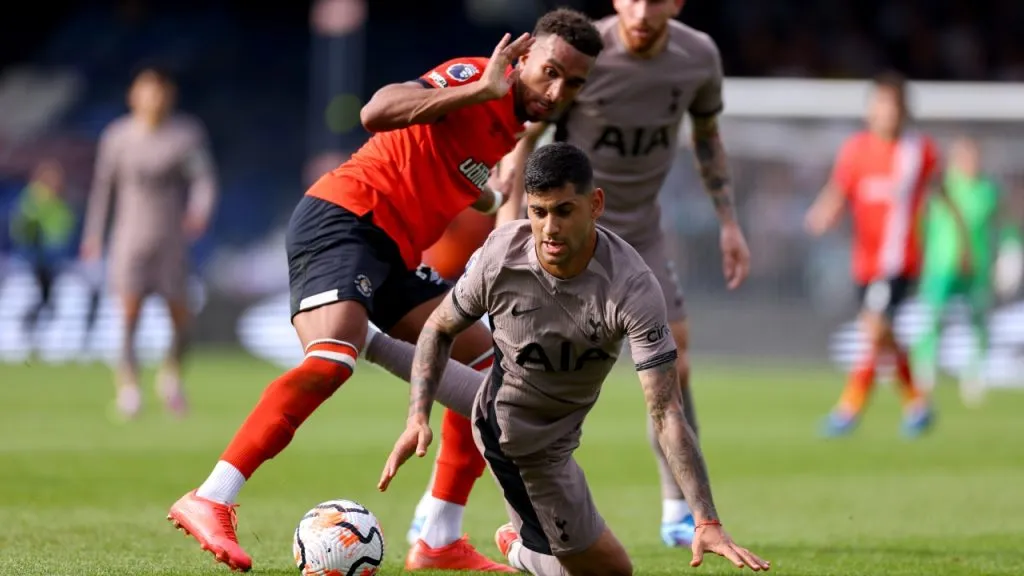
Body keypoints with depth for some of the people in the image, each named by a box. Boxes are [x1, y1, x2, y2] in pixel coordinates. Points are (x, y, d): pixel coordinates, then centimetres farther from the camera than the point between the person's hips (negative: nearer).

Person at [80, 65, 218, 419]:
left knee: (180, 317, 6)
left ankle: (172, 373, 32)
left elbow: (204, 178, -10)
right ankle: (128, 383, -17)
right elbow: (103, 184, 11)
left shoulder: (187, 134, -3)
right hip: (131, 238, 0)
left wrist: (201, 211, -31)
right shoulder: (118, 137, 1)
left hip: (172, 240, 0)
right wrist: (93, 235, 15)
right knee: (129, 312, -17)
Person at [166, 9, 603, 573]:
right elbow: (377, 113, -28)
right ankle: (209, 503, -34)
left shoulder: (515, 130, 15)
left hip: (394, 253, 10)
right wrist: (482, 88, -29)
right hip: (343, 219, -10)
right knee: (332, 359, -31)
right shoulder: (474, 77, -12)